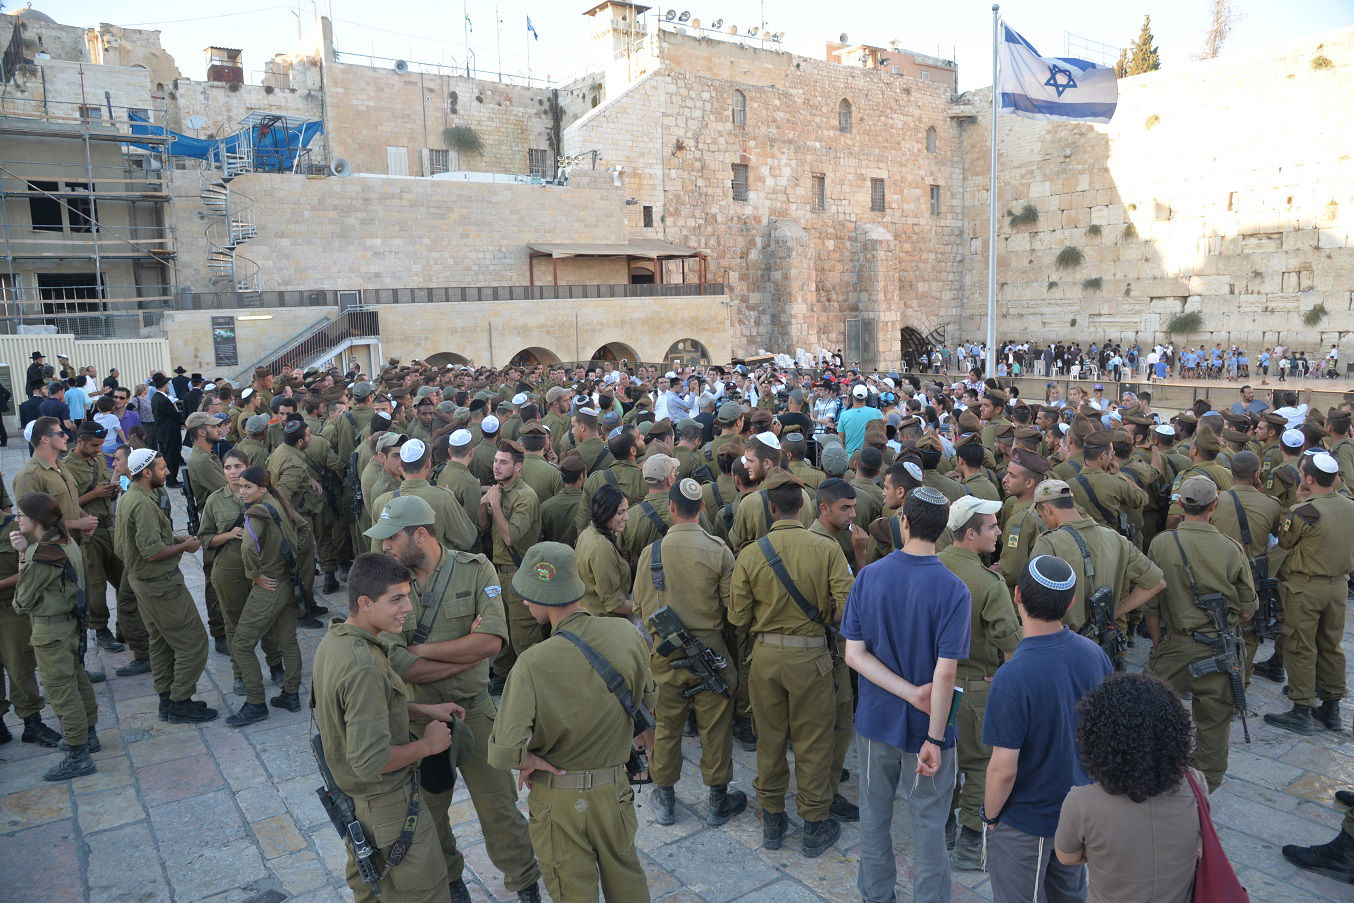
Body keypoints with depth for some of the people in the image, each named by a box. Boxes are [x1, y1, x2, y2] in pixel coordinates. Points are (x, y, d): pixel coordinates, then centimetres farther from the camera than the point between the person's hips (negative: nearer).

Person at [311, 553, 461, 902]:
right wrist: (428, 744, -20)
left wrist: (423, 710, 3)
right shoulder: (363, 668, -34)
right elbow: (372, 761, -35)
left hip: (351, 794, 9)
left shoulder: (333, 638, -5)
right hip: (385, 801, -9)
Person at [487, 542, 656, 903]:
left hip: (558, 800, -3)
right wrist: (645, 729, 23)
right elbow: (648, 697, 4)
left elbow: (505, 751, -31)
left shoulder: (533, 663, -27)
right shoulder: (625, 634, -14)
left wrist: (529, 761, -10)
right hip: (615, 789, 3)